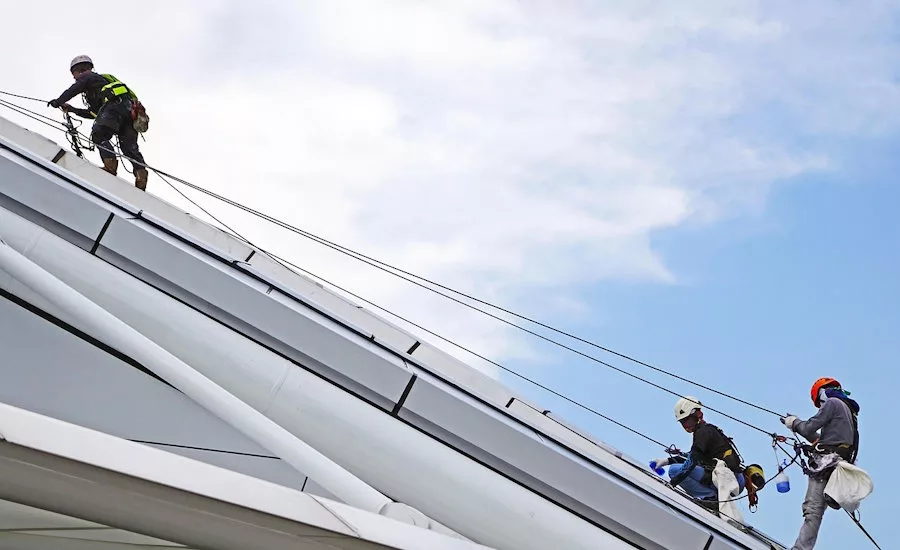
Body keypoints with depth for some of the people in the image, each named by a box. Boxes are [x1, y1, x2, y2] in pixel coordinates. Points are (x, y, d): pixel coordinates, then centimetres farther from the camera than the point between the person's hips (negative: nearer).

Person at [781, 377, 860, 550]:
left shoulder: (832, 403, 1)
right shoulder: (849, 410, 29)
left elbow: (809, 428, -5)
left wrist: (794, 422, 16)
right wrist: (797, 424, 38)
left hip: (825, 463, -9)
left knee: (813, 510, -17)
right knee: (815, 511, 1)